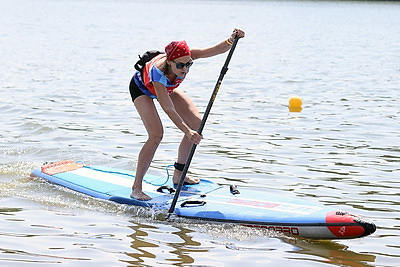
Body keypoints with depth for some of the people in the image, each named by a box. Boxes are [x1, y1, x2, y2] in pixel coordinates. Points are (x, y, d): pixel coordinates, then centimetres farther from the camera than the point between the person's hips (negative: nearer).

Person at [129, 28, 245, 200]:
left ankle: (178, 175, 10)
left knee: (196, 123, -5)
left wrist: (231, 40, -62)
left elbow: (217, 49, -40)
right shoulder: (158, 72, -45)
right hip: (141, 88, -6)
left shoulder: (186, 56, -33)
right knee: (156, 135, -24)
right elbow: (168, 109, -48)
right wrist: (187, 131, -58)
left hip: (167, 88, 6)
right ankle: (136, 188, -17)